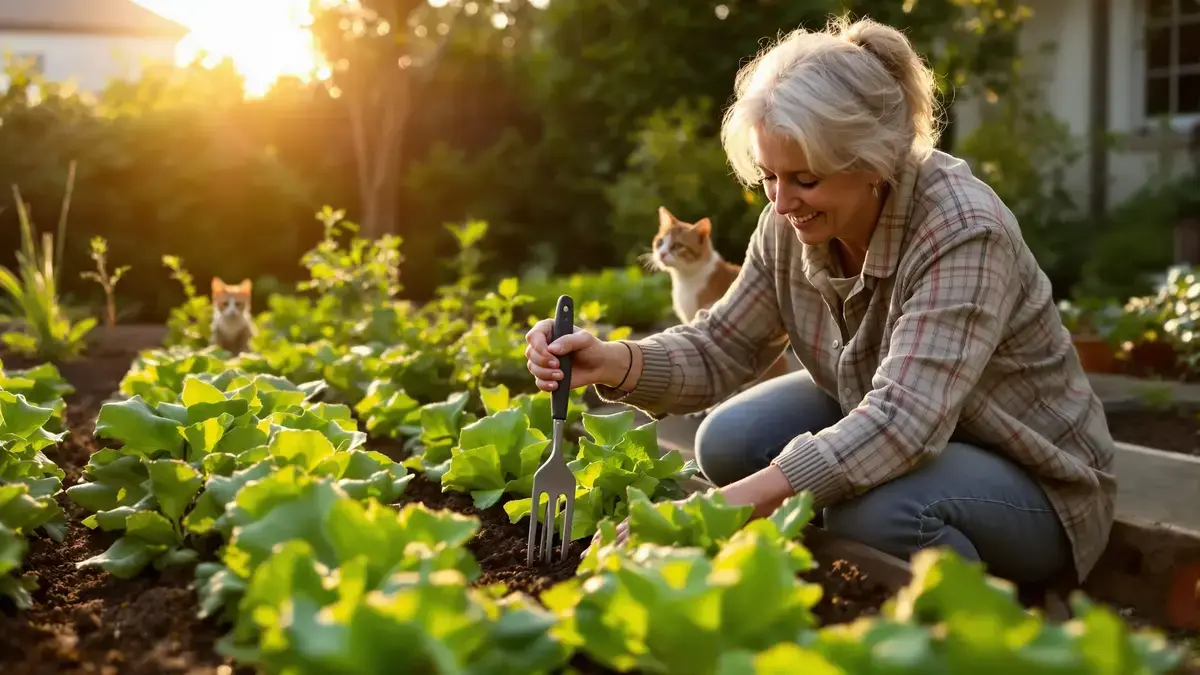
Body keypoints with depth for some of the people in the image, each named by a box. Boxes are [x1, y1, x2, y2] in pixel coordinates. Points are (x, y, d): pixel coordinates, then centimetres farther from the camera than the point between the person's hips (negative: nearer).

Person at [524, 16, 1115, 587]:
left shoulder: (962, 233, -31)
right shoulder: (792, 223, -11)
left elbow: (904, 420, -41)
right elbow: (719, 346, -3)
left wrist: (723, 508, -48)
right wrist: (613, 363, -25)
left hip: (1035, 486, -6)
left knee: (873, 508, -34)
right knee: (730, 442, -13)